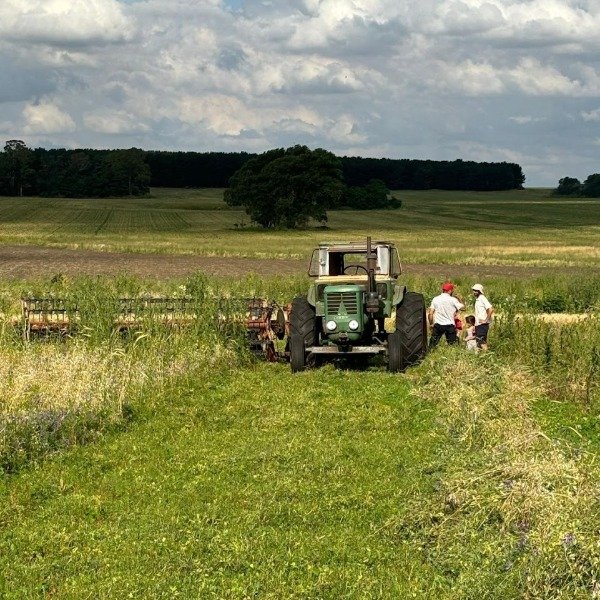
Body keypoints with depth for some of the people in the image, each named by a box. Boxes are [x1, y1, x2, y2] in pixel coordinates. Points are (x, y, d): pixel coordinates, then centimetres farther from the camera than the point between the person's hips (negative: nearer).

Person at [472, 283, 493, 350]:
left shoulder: (482, 299, -12)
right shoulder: (477, 299, 16)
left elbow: (491, 309, -22)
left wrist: (486, 320, -18)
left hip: (482, 324, -9)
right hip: (478, 324, 9)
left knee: (482, 342, -10)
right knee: (478, 343, 10)